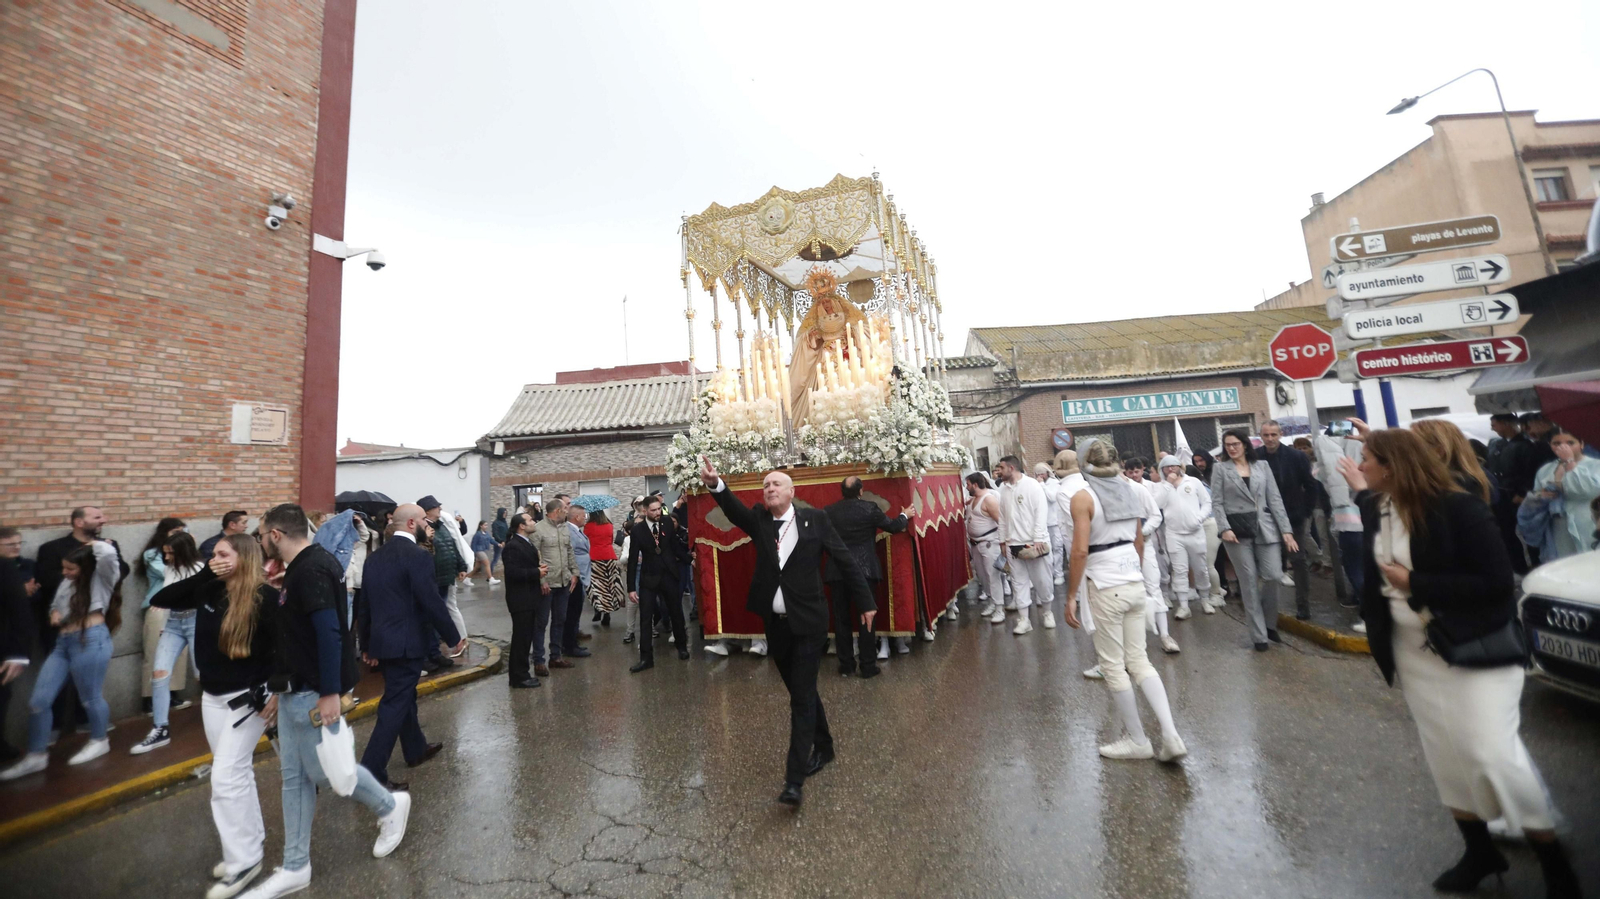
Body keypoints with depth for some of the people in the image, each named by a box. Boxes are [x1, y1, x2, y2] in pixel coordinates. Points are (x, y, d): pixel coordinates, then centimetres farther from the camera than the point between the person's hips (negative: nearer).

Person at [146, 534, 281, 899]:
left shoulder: (264, 597, -20)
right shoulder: (209, 591, 0)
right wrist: (203, 575, -5)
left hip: (248, 698, -7)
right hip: (212, 696, 7)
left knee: (225, 777, -3)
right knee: (237, 773, 17)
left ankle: (243, 861, 11)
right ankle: (252, 844, 33)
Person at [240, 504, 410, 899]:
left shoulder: (311, 570, -22)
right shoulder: (301, 567, 9)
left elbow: (329, 633, -27)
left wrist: (330, 693, -26)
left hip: (313, 691, -9)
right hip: (295, 689, 9)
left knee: (323, 769, 3)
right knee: (295, 776, 14)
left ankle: (391, 807, 24)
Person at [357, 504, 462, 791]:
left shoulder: (375, 557, 8)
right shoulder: (417, 555, -18)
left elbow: (366, 604, 13)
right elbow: (432, 602, -20)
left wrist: (366, 645, 22)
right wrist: (454, 637, -9)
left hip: (382, 640, 9)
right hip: (407, 642, -9)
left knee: (404, 697, 22)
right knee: (395, 705, -1)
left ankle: (416, 749, 38)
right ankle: (371, 773, 2)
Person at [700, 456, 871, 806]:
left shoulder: (815, 518, -5)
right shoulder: (758, 520, 2)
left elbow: (845, 559, -2)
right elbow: (733, 509, -18)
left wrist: (865, 602, -2)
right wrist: (715, 485, -39)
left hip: (808, 622, -4)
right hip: (775, 623, 4)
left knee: (802, 696, -2)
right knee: (801, 692, 19)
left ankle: (794, 779, 8)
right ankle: (823, 747, 40)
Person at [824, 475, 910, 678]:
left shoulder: (829, 511, 0)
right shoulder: (870, 508, -6)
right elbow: (893, 527, 5)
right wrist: (904, 516, 25)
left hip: (837, 571, 2)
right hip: (865, 570, -2)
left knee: (842, 619, 10)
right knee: (866, 617, 6)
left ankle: (846, 665, 17)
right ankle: (868, 666, 11)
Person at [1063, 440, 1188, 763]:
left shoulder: (1083, 497, -13)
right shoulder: (1131, 490, 7)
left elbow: (1080, 550, -18)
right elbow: (1140, 542, 16)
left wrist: (1071, 596, -11)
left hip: (1105, 588, -7)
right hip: (1135, 583, 7)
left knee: (1113, 666, 9)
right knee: (1139, 660, 17)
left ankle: (1137, 740, 22)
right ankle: (1171, 735, 11)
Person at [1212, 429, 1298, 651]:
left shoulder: (1262, 466, 9)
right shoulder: (1221, 469, 2)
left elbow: (1275, 499, 6)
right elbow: (1216, 503, -2)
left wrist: (1286, 529, 0)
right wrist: (1224, 528, -14)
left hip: (1264, 527, 2)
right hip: (1237, 530, -2)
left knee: (1273, 576, -6)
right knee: (1249, 582, 2)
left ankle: (1270, 625, 20)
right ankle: (1259, 635, 11)